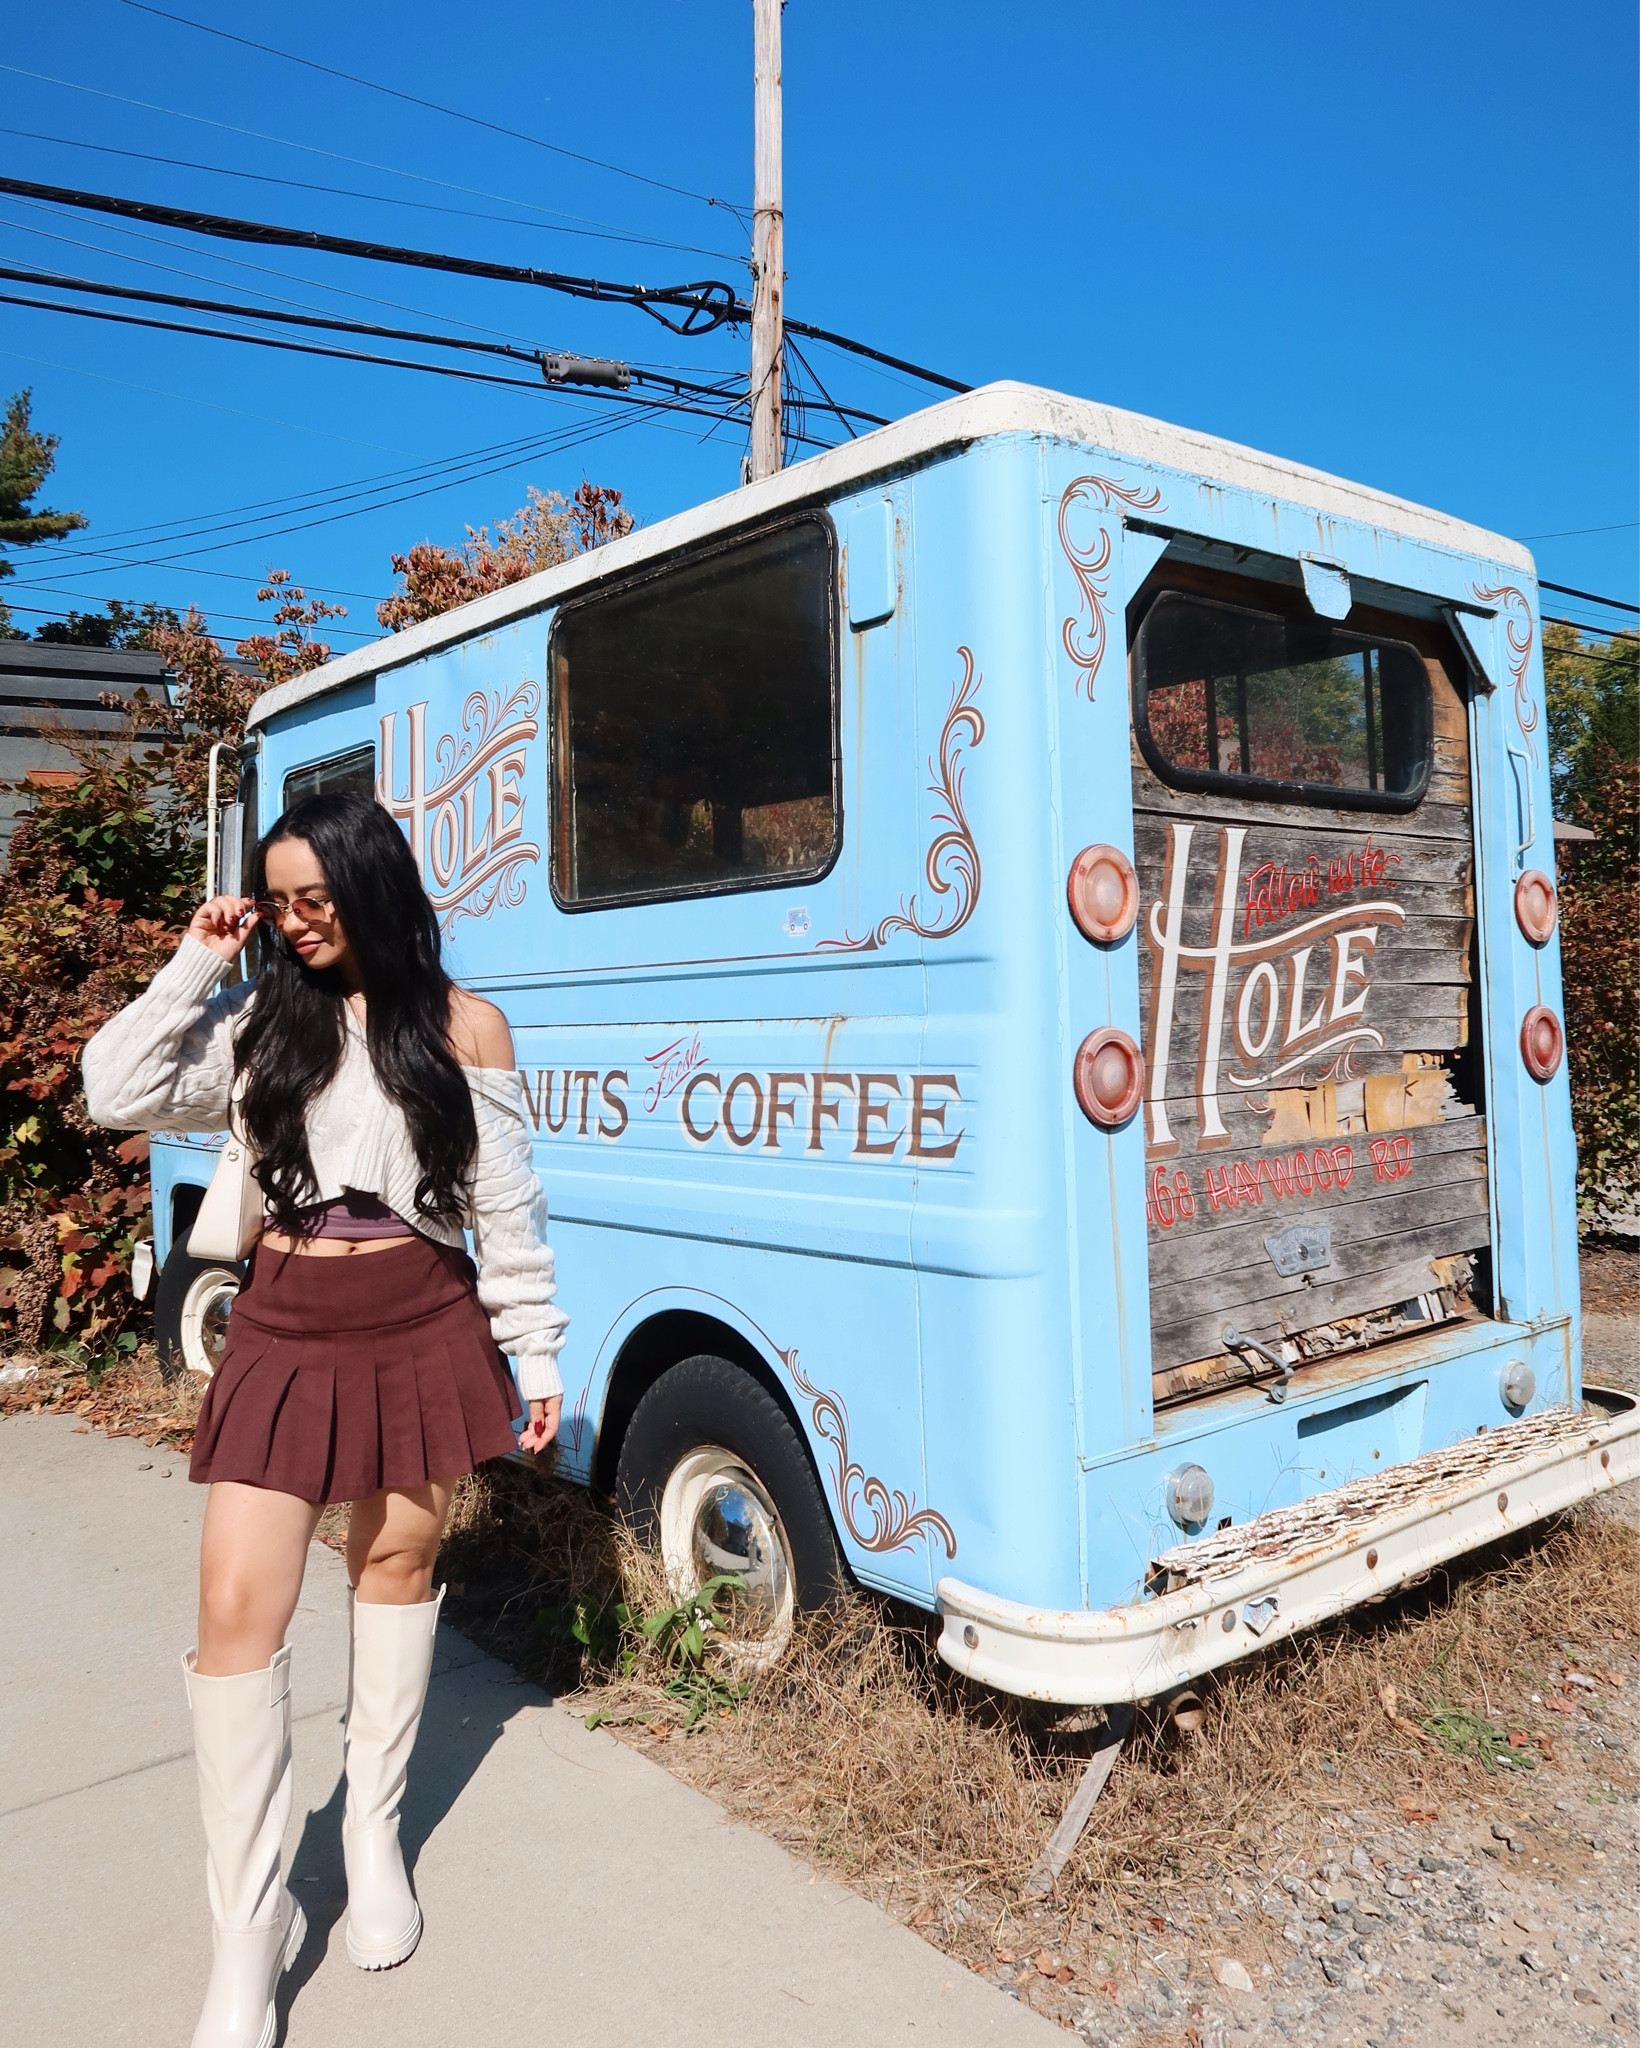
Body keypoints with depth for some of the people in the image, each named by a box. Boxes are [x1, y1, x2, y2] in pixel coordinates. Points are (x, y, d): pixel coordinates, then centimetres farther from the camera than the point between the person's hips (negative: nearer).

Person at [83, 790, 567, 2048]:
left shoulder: (463, 1027, -2)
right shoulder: (261, 1022, 4)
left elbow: (508, 1206, 0)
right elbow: (119, 1095, -3)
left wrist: (536, 1353, 0)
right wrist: (194, 965, -6)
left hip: (424, 1327, -1)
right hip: (286, 1330, 1)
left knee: (397, 1570, 13)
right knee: (238, 1611, -5)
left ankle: (375, 1836, 36)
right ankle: (249, 1940, 9)